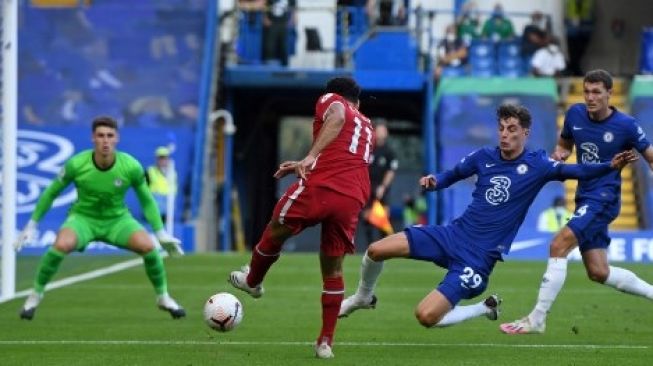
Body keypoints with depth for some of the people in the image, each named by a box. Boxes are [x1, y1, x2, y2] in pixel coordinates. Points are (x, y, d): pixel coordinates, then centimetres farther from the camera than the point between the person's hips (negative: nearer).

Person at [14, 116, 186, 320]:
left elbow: (146, 200, 0)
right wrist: (32, 225, 1)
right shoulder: (76, 164, -20)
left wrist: (161, 234, 2)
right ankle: (36, 294, -8)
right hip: (83, 217, -1)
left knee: (148, 246, -24)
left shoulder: (131, 167, -19)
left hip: (118, 219, 1)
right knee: (61, 245, -32)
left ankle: (163, 297, 3)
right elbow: (51, 193, -3)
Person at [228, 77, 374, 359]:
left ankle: (252, 280, 44)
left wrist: (310, 157, -18)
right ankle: (326, 341, 12)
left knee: (275, 232, 22)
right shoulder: (368, 127, 31)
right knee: (333, 270, 14)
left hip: (320, 187, -5)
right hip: (353, 199, 5)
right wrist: (304, 167, 43)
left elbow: (337, 117, -10)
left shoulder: (330, 100, 14)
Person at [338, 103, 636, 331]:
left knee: (426, 316, -16)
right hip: (452, 236, 4)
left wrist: (610, 166, -34)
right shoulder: (484, 157, 4)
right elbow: (452, 175, 17)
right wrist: (433, 181, -5)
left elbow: (575, 171, -18)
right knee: (376, 250, -10)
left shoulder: (536, 165, -8)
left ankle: (485, 309, 11)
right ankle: (363, 297, 21)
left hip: (478, 258, -4)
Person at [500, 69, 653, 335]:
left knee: (559, 245, -21)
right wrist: (559, 154, -3)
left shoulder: (626, 125, -10)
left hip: (603, 198, -7)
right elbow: (564, 144, 20)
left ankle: (537, 319, -18)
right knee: (598, 273, 7)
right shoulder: (575, 114, 4)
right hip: (585, 197, 7)